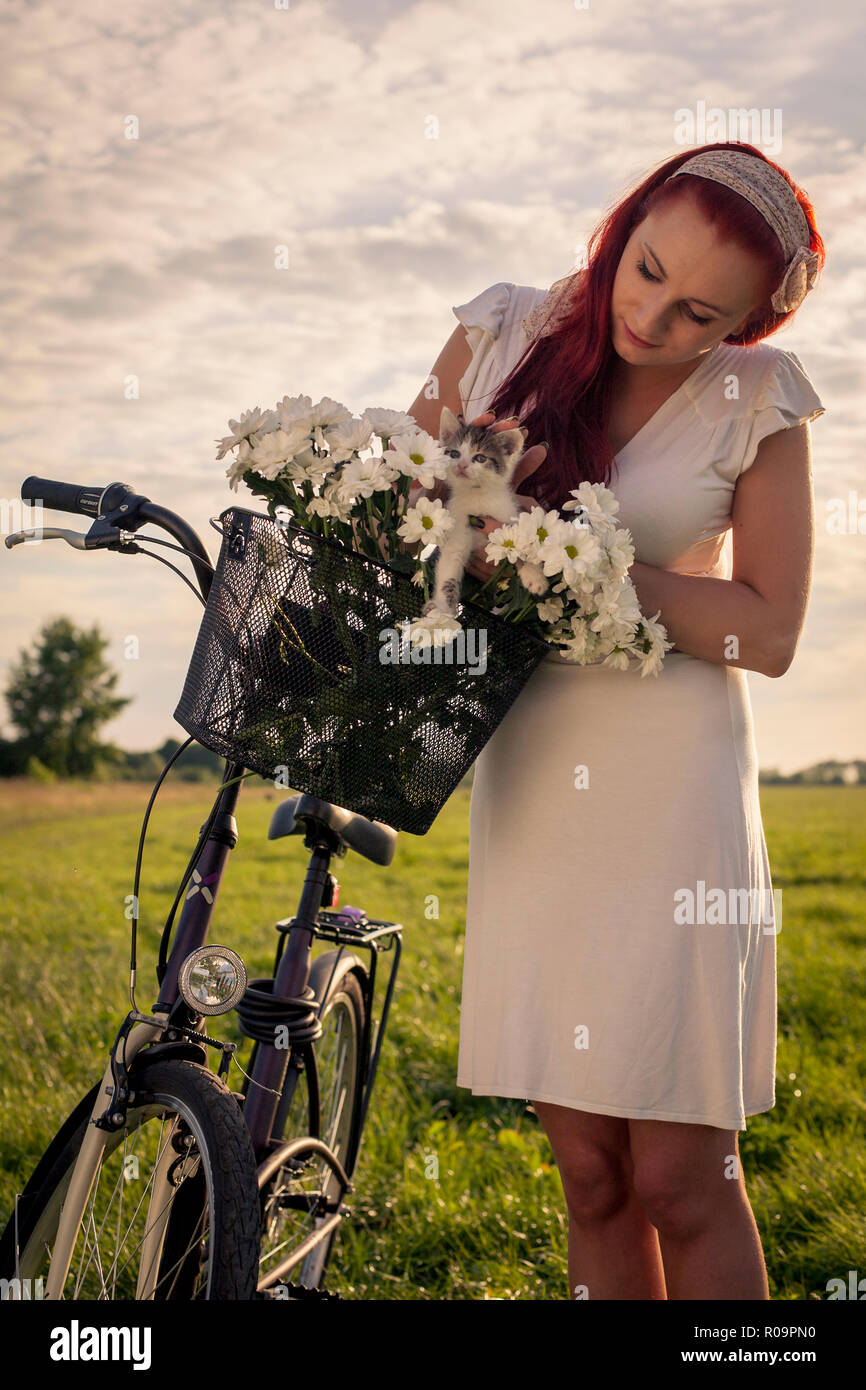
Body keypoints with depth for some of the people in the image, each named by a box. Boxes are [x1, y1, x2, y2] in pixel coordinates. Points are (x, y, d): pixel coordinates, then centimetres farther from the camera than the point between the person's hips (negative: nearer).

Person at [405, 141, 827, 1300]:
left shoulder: (758, 403, -4)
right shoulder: (503, 333, 3)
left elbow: (767, 632, -7)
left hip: (671, 781, -3)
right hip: (530, 774, 3)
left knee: (683, 1180, -4)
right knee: (590, 1172, 7)